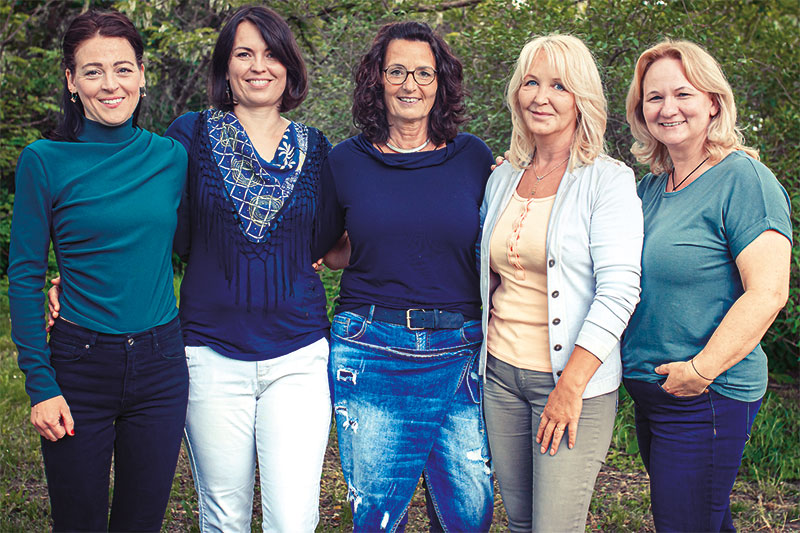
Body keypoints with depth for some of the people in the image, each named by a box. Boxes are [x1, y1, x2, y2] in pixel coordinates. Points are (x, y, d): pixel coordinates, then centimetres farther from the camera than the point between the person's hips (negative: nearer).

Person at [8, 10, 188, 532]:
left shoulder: (172, 156, 3)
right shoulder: (44, 162, -6)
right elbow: (24, 277, -4)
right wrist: (40, 385, -10)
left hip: (160, 366, 2)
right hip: (78, 366, -2)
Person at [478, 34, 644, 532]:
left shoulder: (609, 180, -8)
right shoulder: (503, 178, 10)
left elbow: (619, 291, -15)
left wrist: (570, 387, -18)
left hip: (576, 380, -5)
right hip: (501, 373, 5)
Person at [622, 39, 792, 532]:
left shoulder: (744, 179, -14)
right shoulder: (650, 186, 10)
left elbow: (767, 292, -20)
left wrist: (702, 370, -21)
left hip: (708, 399, -7)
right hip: (648, 390, 8)